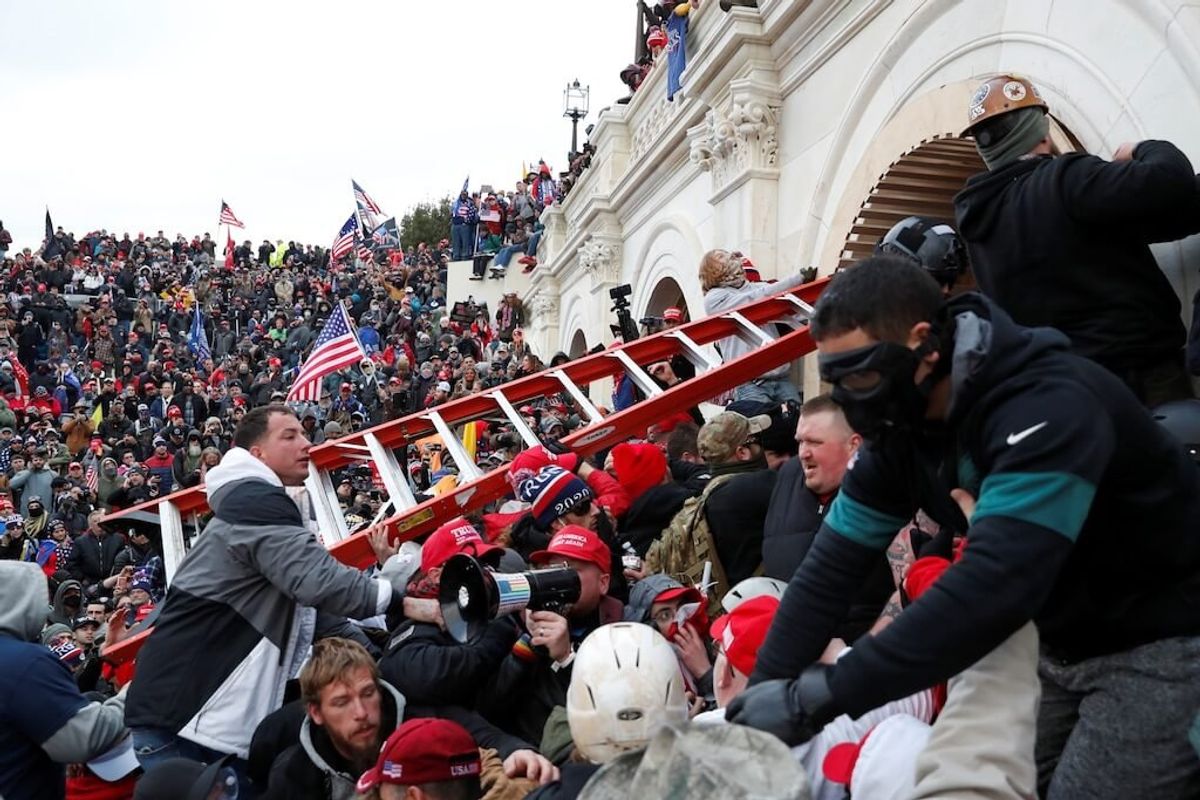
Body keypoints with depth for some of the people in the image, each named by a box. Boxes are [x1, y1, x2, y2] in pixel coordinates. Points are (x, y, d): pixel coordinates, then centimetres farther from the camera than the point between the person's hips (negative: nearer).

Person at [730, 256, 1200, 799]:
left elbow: (993, 586, -42)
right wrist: (763, 690, -16)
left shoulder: (1047, 407, -31)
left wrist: (820, 696, -41)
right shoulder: (901, 427, -7)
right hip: (1064, 644, 7)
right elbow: (833, 565, -8)